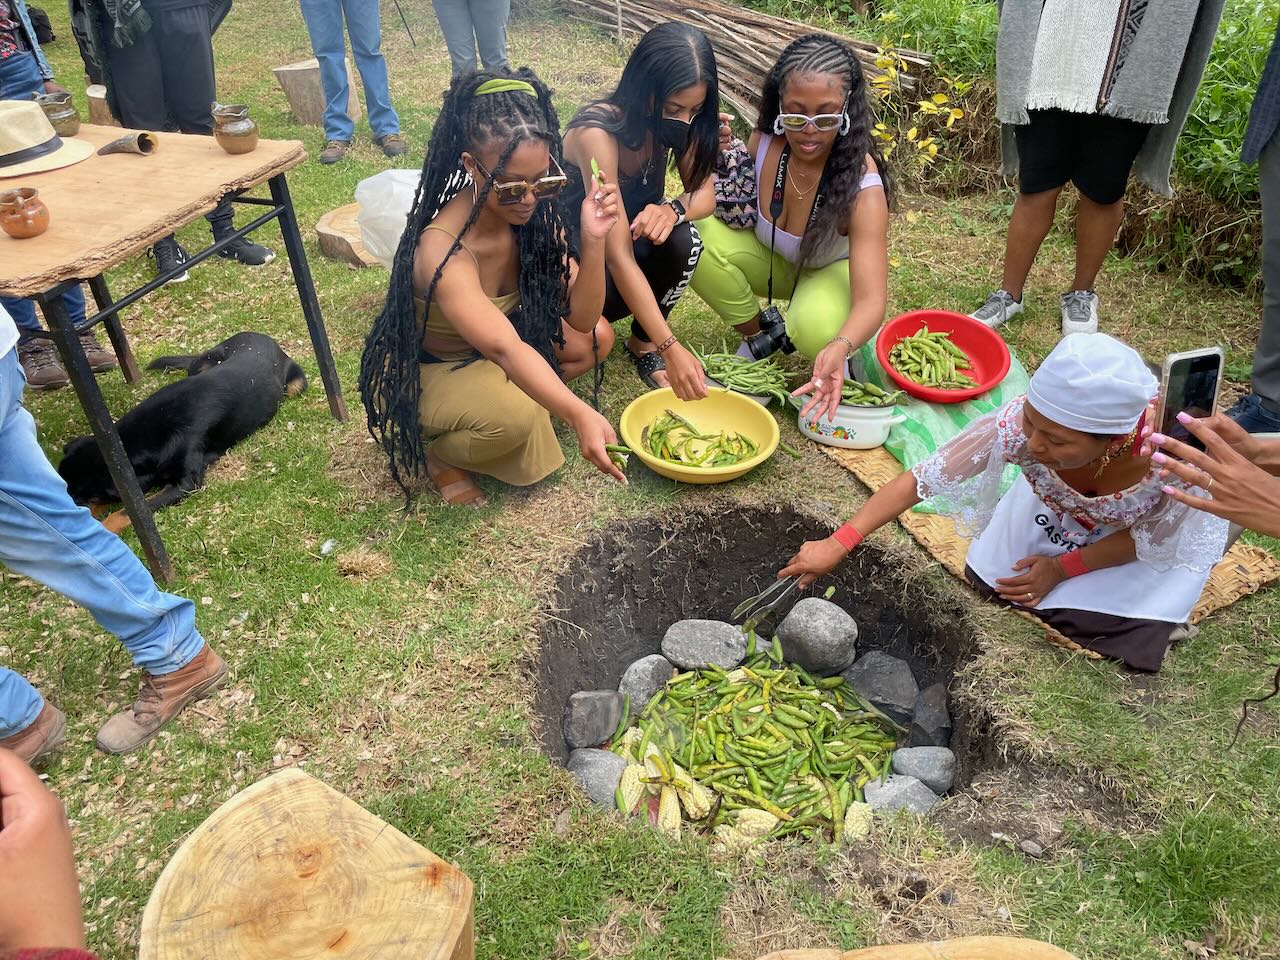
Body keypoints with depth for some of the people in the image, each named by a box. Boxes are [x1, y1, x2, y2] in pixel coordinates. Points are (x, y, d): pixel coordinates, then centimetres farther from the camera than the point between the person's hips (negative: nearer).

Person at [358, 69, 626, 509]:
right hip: (423, 373, -6)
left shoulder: (535, 216, -17)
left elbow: (581, 319, -17)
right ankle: (438, 455, -2)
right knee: (514, 414, -34)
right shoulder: (442, 250, -36)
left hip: (486, 357, 6)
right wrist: (579, 415, -64)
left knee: (596, 339, -11)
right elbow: (504, 349, -50)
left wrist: (593, 240, -32)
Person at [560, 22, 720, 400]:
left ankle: (643, 341, -5)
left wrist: (673, 209, -34)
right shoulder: (597, 133, -33)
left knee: (681, 239, -28)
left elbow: (705, 193, -8)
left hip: (632, 227, 5)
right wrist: (671, 348, -42)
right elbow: (618, 256, -38)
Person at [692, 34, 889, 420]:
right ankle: (759, 335, -3)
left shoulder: (861, 185, -32)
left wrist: (839, 348, -62)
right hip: (771, 260, 4)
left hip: (832, 271, -4)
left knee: (815, 327, -39)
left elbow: (872, 300, -40)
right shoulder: (764, 141, -22)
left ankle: (829, 353, 1)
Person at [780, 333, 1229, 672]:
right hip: (1060, 510, 2)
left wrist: (1063, 569, -22)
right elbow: (922, 479, -34)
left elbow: (1153, 536, -21)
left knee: (1126, 634, -14)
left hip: (1160, 534, -2)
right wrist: (838, 544, -38)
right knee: (989, 579, -6)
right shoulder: (1021, 422, -41)